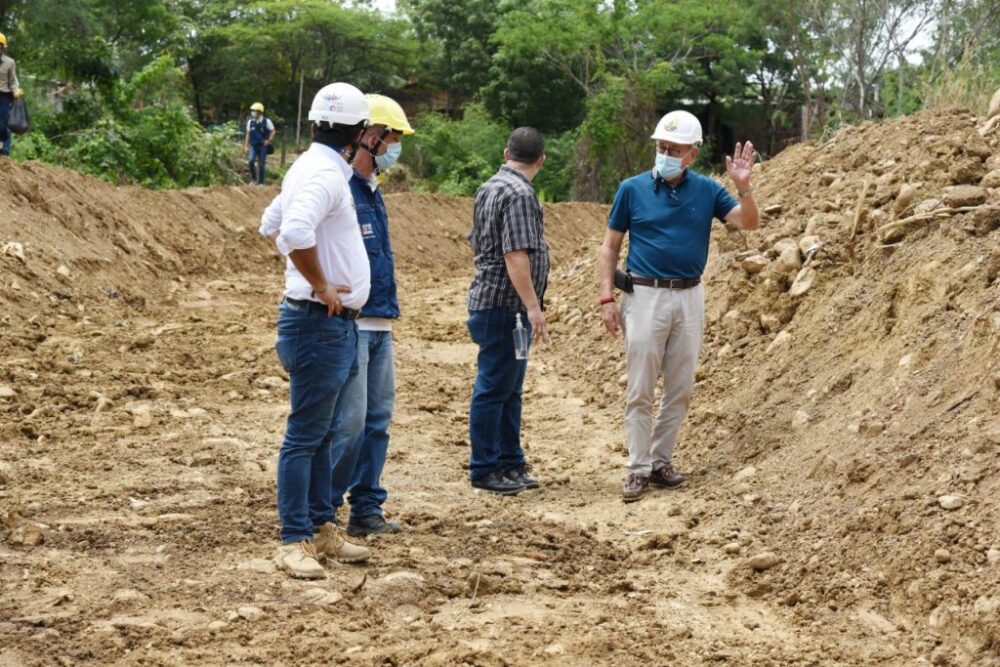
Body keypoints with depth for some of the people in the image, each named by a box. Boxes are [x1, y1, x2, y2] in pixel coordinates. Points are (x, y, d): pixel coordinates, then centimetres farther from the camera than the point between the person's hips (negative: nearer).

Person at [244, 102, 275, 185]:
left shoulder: (266, 121, -4)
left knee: (261, 165, -1)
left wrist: (268, 141, -7)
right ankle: (253, 179, 0)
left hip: (263, 146, -2)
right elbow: (248, 134, 11)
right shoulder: (250, 122, 5)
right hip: (253, 145, 2)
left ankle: (261, 182, 11)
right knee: (250, 161, -17)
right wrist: (246, 146, 7)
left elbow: (272, 131, 4)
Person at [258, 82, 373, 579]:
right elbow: (295, 233, -35)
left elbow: (271, 225, 27)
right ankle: (294, 541, 0)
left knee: (320, 433, 16)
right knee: (305, 435, -5)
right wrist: (320, 285, -23)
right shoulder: (326, 174, -18)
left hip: (331, 326, 10)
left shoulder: (310, 168, 14)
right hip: (321, 323, -10)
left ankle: (321, 527, 24)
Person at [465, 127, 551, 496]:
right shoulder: (519, 194, -16)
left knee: (508, 388, 15)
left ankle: (510, 463, 22)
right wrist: (533, 306, -25)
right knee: (494, 388, -3)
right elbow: (516, 255, -24)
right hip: (506, 305, -10)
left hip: (490, 301, 10)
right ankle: (483, 469, 3)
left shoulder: (489, 187, 15)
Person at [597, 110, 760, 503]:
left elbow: (749, 223, -4)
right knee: (640, 390, -3)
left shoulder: (706, 190, 3)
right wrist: (607, 299, -6)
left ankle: (661, 461, 20)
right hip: (646, 295, -3)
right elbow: (610, 247, 2)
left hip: (690, 297, 3)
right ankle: (638, 469, 3)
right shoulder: (632, 189, -2)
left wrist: (743, 187, -22)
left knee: (680, 389, 8)